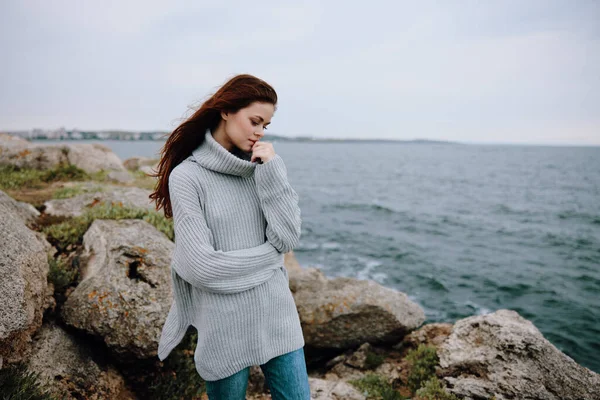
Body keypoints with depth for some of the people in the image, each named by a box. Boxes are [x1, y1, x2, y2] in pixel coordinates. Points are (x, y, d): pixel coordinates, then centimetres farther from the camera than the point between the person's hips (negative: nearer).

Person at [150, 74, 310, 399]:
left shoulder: (265, 166, 2)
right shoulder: (186, 176, -10)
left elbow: (289, 238, -6)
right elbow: (201, 265, -16)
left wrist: (272, 172, -13)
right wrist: (271, 253, -7)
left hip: (276, 316, 4)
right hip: (225, 325, -3)